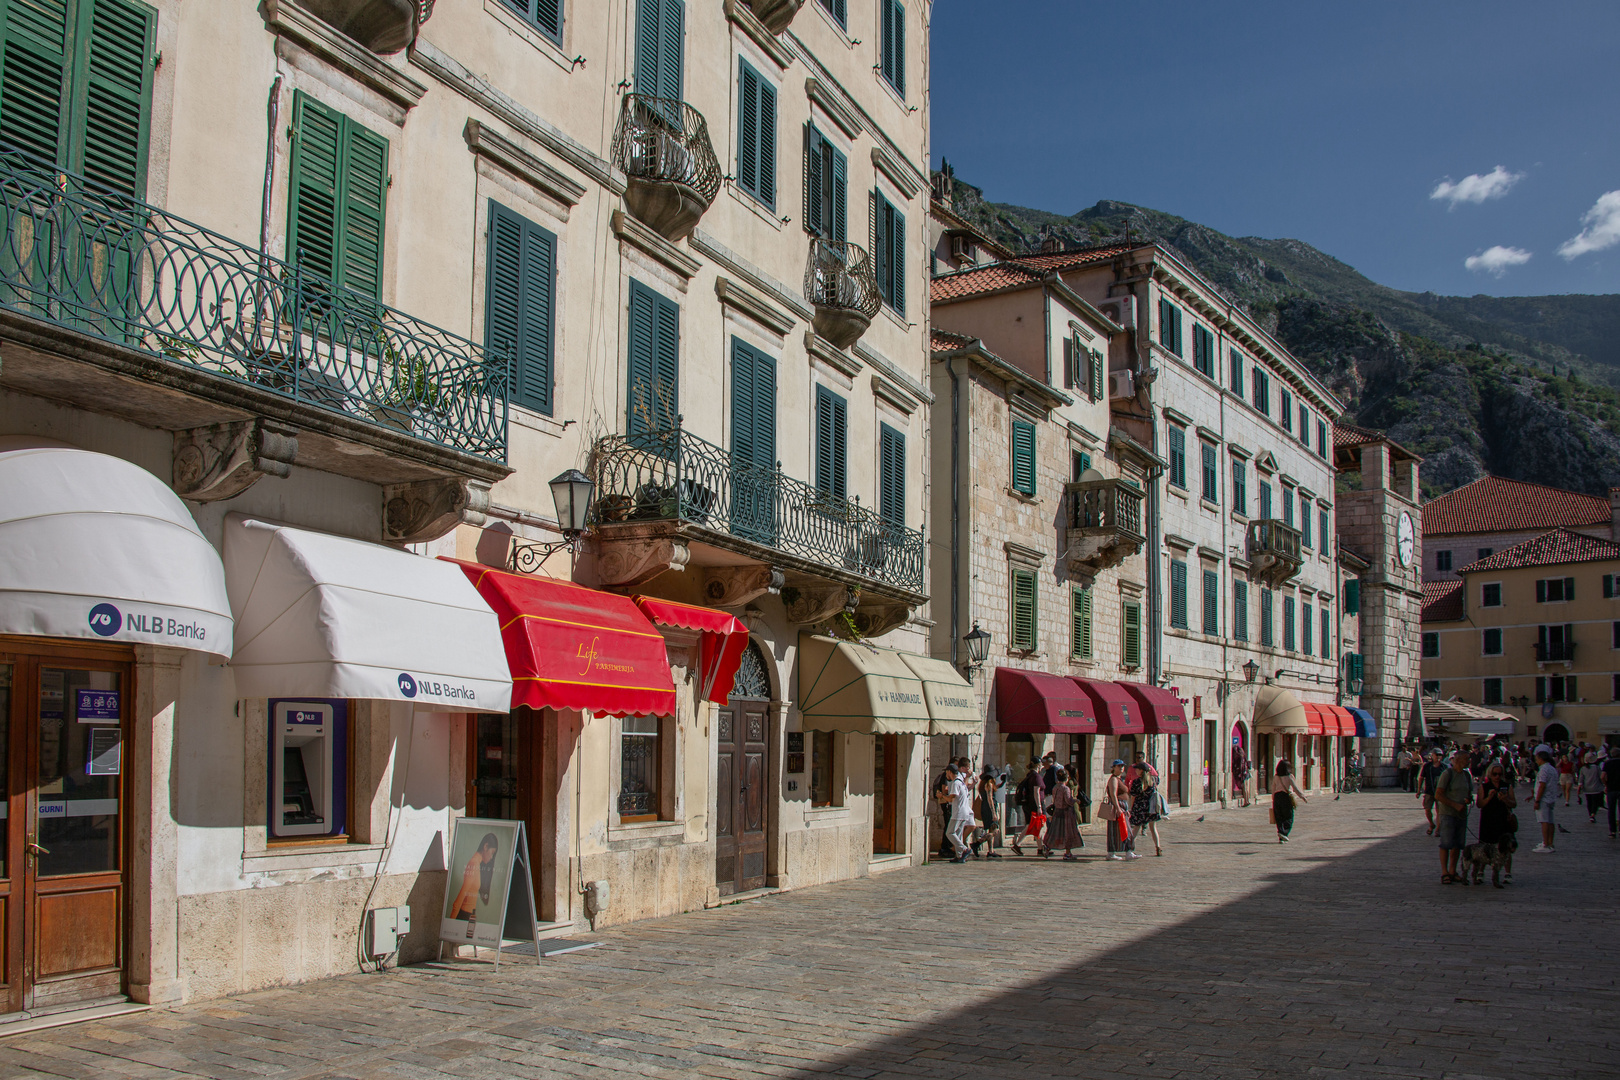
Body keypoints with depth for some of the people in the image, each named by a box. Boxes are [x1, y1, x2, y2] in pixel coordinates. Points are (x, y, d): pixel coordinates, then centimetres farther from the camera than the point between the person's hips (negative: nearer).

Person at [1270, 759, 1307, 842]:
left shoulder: (1275, 777, 6)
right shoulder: (1289, 776, -7)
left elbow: (1273, 789, 11)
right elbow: (1295, 788, -5)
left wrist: (1273, 800, 19)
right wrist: (1303, 796, 4)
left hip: (1277, 796, 4)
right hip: (1286, 796, -4)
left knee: (1279, 818, 8)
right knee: (1289, 818, 3)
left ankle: (1281, 838, 4)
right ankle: (1283, 832, -20)